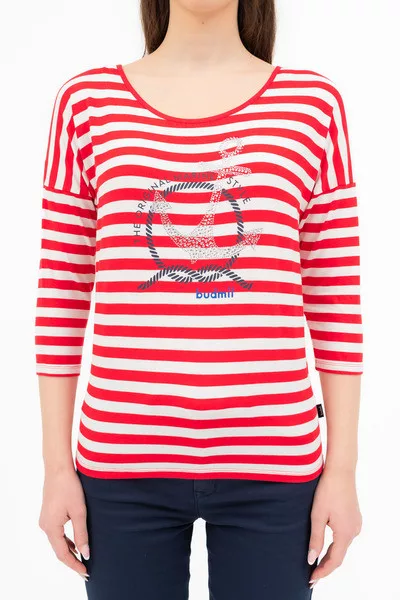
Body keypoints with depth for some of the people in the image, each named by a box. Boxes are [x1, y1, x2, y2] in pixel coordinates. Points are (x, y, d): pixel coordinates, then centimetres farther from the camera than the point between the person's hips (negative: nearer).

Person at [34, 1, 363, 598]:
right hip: (124, 461, 1)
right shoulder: (87, 101, 3)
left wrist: (342, 469, 2)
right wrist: (56, 467, 3)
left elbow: (336, 301, 2)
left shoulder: (313, 102, 2)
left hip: (274, 462, 0)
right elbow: (61, 299, 3)